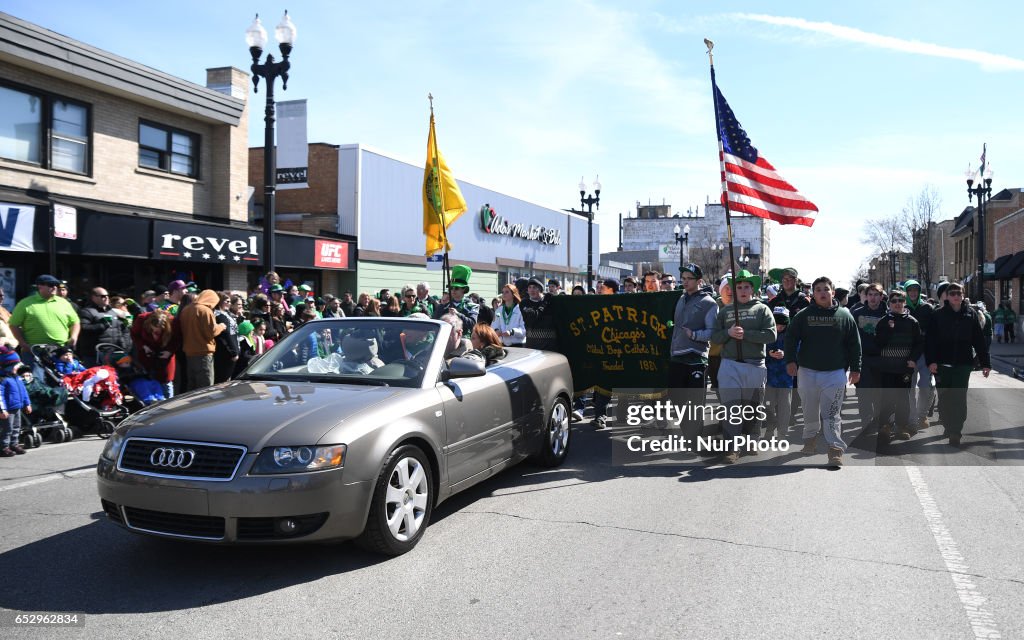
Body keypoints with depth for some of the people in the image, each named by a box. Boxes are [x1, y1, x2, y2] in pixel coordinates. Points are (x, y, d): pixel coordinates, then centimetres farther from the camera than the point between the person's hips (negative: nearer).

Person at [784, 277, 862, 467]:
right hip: (807, 371, 1)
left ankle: (836, 449, -1)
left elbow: (854, 343, 5)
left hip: (835, 372, -1)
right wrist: (790, 360, -9)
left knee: (832, 414, -5)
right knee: (810, 411, 12)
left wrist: (855, 368, 3)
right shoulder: (803, 315, 2)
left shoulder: (844, 315, 3)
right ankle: (810, 438, 33)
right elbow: (791, 338, 3)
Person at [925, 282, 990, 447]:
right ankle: (948, 426, 24)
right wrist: (931, 361, -13)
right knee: (944, 398, 7)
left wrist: (985, 363, 4)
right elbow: (929, 340, -3)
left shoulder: (971, 314, 5)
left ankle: (955, 432, -2)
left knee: (959, 398, -5)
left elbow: (979, 340, 6)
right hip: (942, 364, 0)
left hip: (963, 363, 0)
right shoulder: (938, 315, 2)